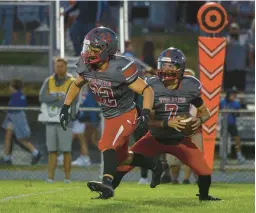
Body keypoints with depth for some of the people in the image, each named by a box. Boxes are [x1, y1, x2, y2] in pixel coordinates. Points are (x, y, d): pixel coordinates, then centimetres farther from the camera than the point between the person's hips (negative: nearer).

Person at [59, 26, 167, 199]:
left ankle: (107, 183, -42)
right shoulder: (86, 67, -11)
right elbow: (77, 85, 12)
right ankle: (157, 166, 42)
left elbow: (147, 90, -26)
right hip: (109, 118, 8)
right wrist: (65, 107, 6)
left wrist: (146, 112, -41)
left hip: (126, 115, -8)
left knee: (107, 145, -29)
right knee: (121, 157, 21)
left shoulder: (120, 69, -30)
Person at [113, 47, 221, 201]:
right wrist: (167, 123, -33)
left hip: (181, 140, 1)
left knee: (205, 171, -8)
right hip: (156, 138, -1)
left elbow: (205, 112, 1)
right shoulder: (152, 87, -16)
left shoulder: (190, 87, -13)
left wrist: (200, 120, -23)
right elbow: (148, 120, -16)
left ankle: (204, 196, 24)